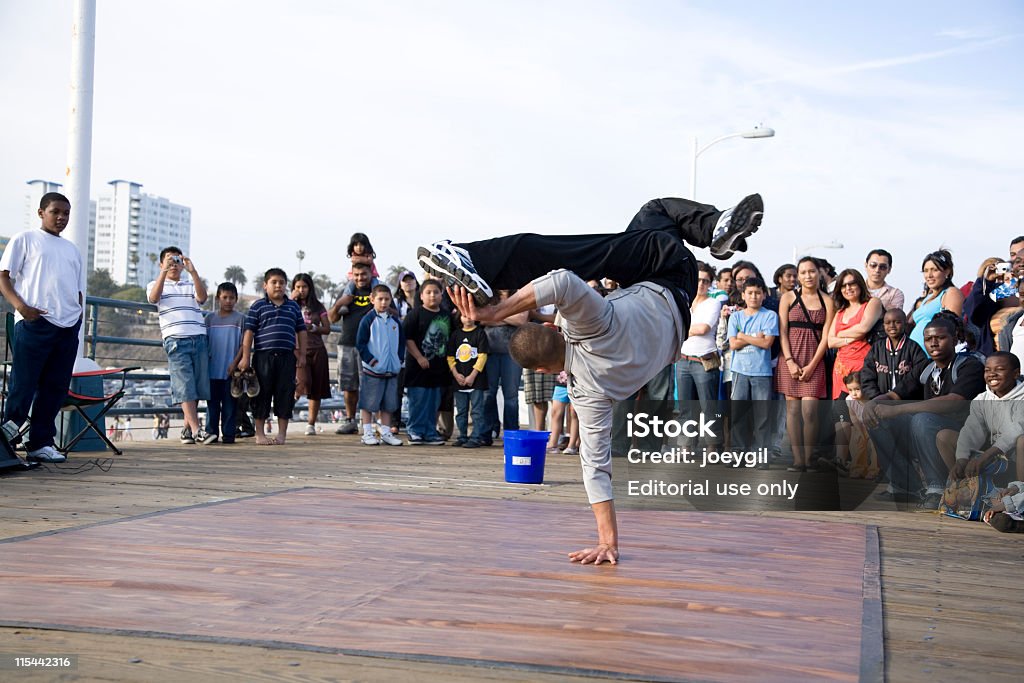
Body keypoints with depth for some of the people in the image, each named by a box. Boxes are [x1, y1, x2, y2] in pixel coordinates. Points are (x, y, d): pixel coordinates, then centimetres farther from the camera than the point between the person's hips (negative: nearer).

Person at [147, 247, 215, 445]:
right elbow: (153, 298, -9)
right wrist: (164, 271, -17)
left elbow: (202, 297, -2)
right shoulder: (156, 285, 15)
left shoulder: (191, 285, 19)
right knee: (185, 387, -11)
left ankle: (187, 428, 12)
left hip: (199, 338, 3)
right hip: (176, 339, -3)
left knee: (198, 386, 2)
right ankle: (196, 431, -17)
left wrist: (192, 271, -13)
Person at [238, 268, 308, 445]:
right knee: (262, 394, 1)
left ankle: (282, 433, 11)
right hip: (263, 356, -3)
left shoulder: (293, 306, 14)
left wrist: (302, 354, 10)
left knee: (285, 394, 2)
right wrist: (246, 357, -4)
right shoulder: (258, 306, 4)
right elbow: (249, 332, 1)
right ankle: (260, 434, 10)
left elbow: (301, 331, 17)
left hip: (287, 356, 3)